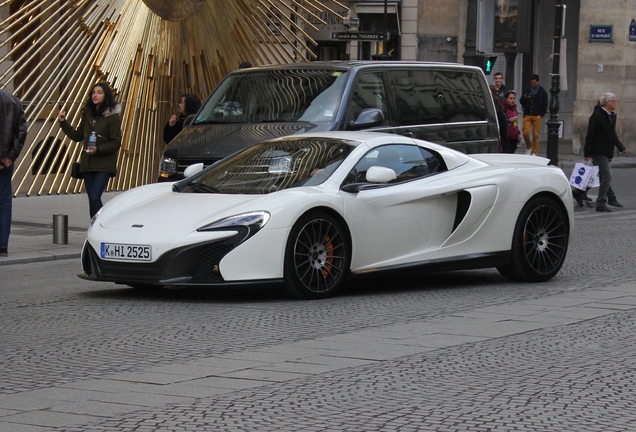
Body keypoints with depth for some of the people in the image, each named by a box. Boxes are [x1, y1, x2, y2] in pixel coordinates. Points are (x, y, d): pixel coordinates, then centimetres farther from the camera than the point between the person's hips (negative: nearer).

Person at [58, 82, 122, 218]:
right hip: (87, 163, 6)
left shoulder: (112, 117, -7)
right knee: (92, 199, 7)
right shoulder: (88, 114, 12)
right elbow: (77, 136, 19)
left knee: (94, 198, -17)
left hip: (104, 165, -6)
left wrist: (98, 149, -21)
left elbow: (116, 143, -9)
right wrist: (63, 123, 10)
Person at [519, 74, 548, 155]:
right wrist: (524, 98, -8)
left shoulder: (542, 92, 4)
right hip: (527, 116, 2)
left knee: (535, 135, -3)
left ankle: (534, 152, 4)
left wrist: (541, 115, -2)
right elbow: (521, 102, 14)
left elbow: (545, 105, 7)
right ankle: (528, 147, 18)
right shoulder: (526, 91, 9)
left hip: (537, 116, -2)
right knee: (525, 133, -8)